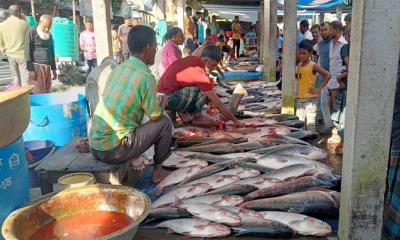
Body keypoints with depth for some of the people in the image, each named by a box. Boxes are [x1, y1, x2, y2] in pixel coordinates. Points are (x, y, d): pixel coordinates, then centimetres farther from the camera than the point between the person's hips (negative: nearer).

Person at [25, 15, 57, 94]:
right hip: (36, 67, -6)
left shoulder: (49, 35, 16)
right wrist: (31, 70, -14)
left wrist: (53, 69, 18)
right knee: (38, 93, -10)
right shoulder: (31, 33, -3)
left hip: (47, 68, 6)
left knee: (46, 92, 4)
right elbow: (28, 52, -8)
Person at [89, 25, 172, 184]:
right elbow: (155, 117, -6)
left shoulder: (118, 69, 8)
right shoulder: (145, 77, -14)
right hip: (113, 151, -8)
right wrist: (161, 102, 16)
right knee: (164, 123, 6)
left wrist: (154, 103, 24)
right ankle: (158, 170, 17)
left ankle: (134, 158, 19)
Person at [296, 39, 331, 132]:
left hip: (310, 99, -7)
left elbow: (328, 75, -15)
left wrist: (319, 89, -17)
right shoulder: (299, 65, 9)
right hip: (300, 98, 7)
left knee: (310, 124, -3)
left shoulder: (313, 66, -11)